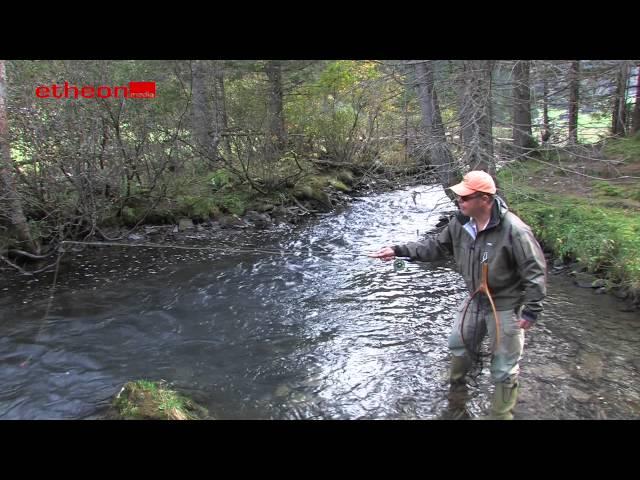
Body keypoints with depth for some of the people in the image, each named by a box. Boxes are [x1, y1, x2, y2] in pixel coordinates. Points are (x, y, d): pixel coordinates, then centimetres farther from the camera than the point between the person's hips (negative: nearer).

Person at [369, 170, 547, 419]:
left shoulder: (514, 230, -29)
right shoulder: (460, 223, -8)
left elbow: (535, 271, -22)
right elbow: (436, 246, 3)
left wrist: (531, 310, -20)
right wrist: (398, 250, -4)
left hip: (505, 307, -6)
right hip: (476, 300, 7)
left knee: (504, 370, 8)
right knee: (459, 345, 26)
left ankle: (500, 414, 31)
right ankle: (456, 386, 56)